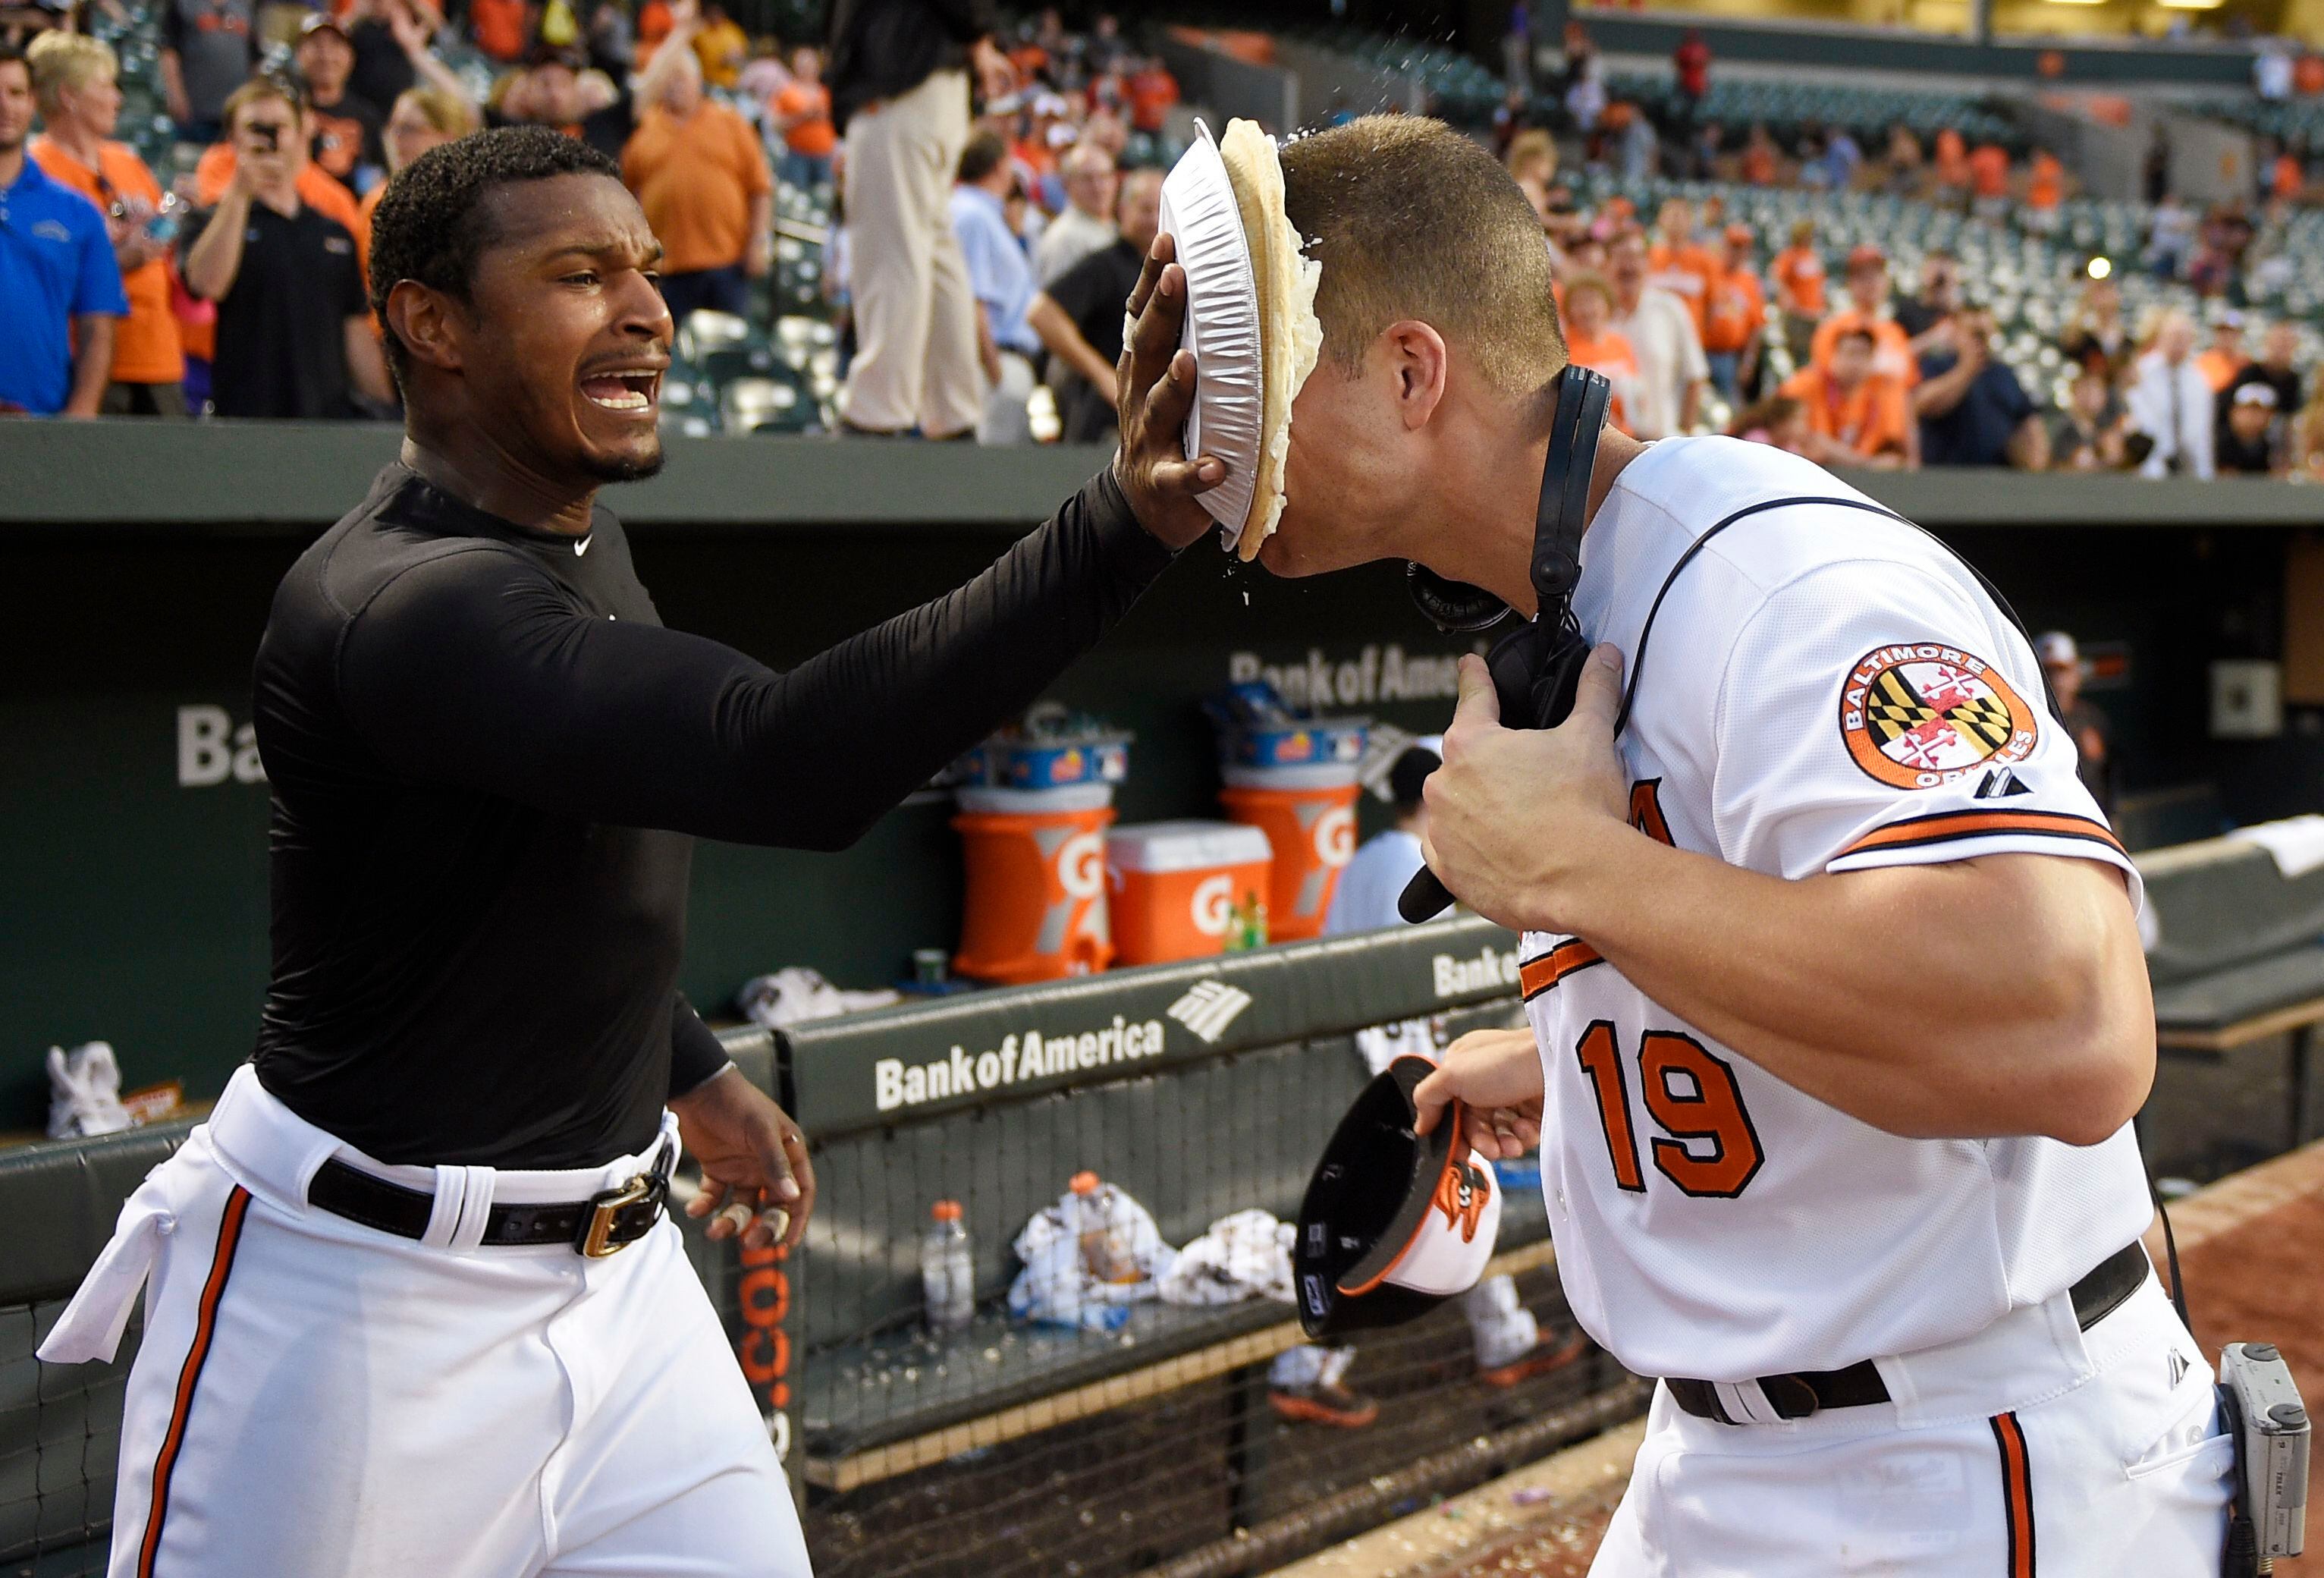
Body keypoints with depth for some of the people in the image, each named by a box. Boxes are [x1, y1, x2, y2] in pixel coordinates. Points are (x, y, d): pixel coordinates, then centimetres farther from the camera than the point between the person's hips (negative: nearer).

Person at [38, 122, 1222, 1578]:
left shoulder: (572, 528, 5)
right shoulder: (406, 601, -26)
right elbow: (790, 761, -41)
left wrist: (687, 1071, 20)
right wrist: (1126, 528, -48)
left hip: (612, 1261, 8)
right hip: (358, 1296, -8)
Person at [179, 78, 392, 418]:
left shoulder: (335, 233, 17)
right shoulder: (214, 222, 6)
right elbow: (207, 283, -17)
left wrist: (389, 409, 11)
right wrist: (239, 193, -15)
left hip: (332, 416, 4)